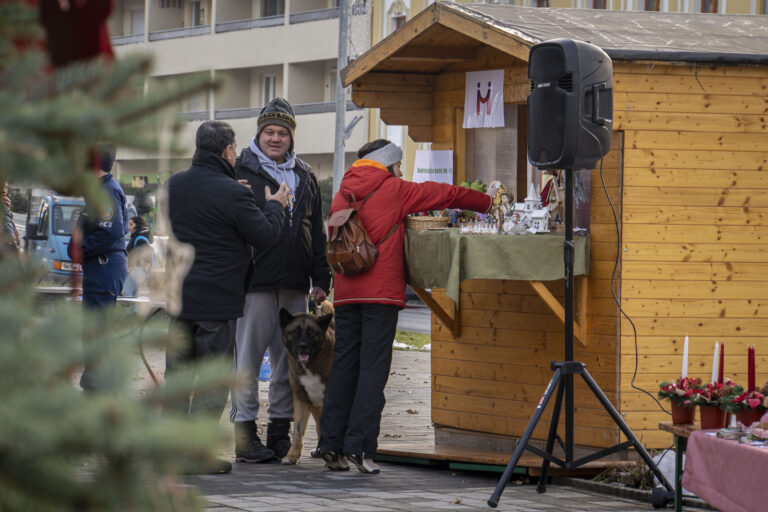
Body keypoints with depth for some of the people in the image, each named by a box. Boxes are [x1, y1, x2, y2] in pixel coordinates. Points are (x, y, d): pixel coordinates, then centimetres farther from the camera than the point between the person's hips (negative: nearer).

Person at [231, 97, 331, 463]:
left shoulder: (304, 178, 18)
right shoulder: (242, 172, 2)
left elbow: (317, 233, 20)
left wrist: (320, 280, 15)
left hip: (294, 284, 5)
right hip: (254, 280, -5)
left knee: (290, 357, 6)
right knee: (248, 355, -4)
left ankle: (280, 428, 12)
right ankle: (245, 430, 0)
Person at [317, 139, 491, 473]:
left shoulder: (342, 195, 16)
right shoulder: (393, 190, 1)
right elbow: (446, 195, 6)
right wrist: (488, 203, 17)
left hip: (346, 292, 6)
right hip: (381, 291, -6)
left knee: (344, 365, 7)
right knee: (373, 367, -6)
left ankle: (331, 444, 4)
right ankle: (359, 446, -12)